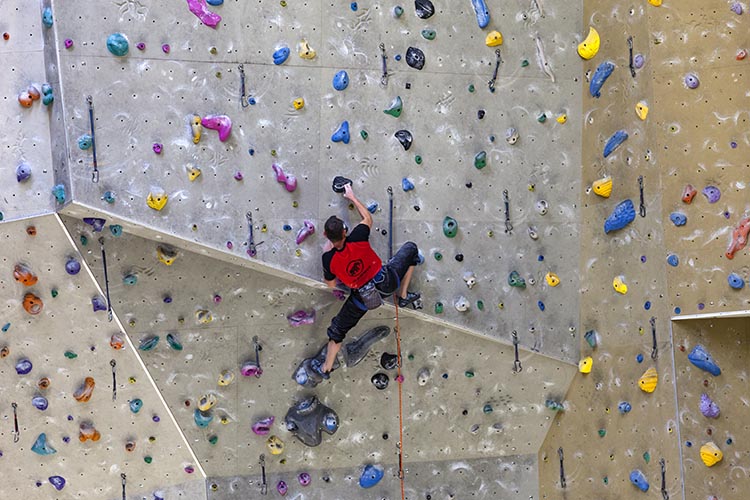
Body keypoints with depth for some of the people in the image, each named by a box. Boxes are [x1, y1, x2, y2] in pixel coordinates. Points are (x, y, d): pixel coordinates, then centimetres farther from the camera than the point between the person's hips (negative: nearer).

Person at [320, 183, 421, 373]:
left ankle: (327, 368, 26)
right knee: (410, 248, 21)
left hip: (362, 297, 0)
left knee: (338, 329, 21)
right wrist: (352, 197, 11)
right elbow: (368, 219, 0)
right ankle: (404, 296, 27)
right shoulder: (357, 239, -23)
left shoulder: (328, 259, -22)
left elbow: (331, 285, -1)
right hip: (386, 281, 0)